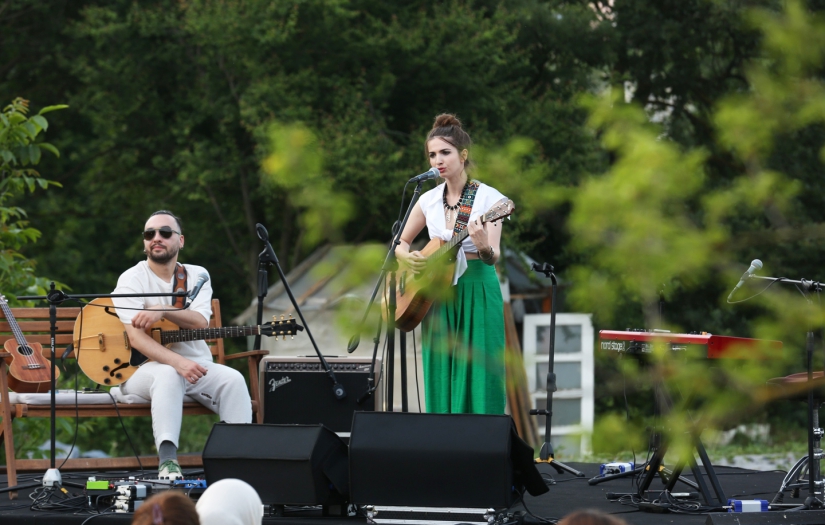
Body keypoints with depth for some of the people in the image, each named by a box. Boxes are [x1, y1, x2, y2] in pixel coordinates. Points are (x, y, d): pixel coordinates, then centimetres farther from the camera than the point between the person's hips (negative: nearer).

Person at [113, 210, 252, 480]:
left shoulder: (197, 276, 10)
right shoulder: (132, 279, -3)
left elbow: (200, 323, -8)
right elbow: (136, 338, -18)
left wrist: (163, 311, -25)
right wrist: (178, 362, -32)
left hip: (196, 364, 4)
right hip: (147, 366, -4)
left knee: (233, 379, -25)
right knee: (169, 375, -38)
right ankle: (167, 461, -48)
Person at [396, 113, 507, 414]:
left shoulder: (487, 198, -6)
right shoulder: (429, 200, 8)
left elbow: (494, 257, -14)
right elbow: (401, 243, 19)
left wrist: (483, 247, -37)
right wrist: (407, 257, -4)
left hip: (477, 293, -4)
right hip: (437, 295, 5)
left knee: (477, 381, -7)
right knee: (442, 381, 3)